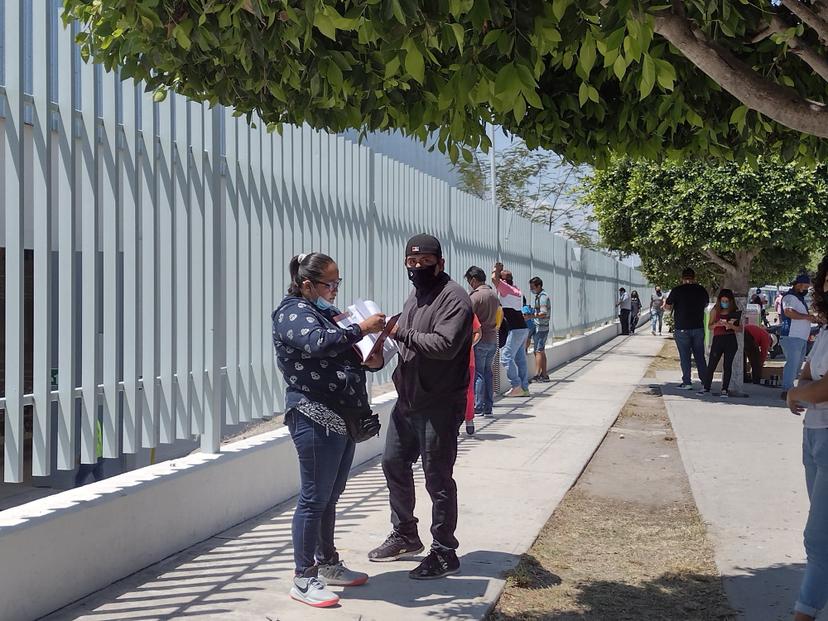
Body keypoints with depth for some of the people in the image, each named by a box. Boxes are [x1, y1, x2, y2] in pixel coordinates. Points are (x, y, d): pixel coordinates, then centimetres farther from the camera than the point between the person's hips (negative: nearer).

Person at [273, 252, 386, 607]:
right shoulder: (293, 313, -8)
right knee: (314, 499, -4)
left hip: (342, 418, 9)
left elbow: (344, 356, 25)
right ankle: (303, 579, 5)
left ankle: (327, 565, 28)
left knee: (330, 497, 16)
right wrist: (363, 329, -24)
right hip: (315, 420, -9)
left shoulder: (327, 313, 18)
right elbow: (319, 344, -28)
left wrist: (370, 361, 4)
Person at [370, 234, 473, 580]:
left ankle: (445, 554, 13)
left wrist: (401, 332, -24)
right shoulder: (415, 298, 16)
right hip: (407, 401, 9)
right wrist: (389, 336, -1)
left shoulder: (454, 298, -13)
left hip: (439, 406, -9)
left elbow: (444, 344, -26)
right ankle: (405, 535, 34)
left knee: (437, 478, -1)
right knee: (394, 464, 17)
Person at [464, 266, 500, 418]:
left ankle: (478, 407, 0)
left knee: (477, 373, -1)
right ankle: (488, 407, 15)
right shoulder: (494, 295, 11)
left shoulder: (476, 296, -14)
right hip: (493, 340, 7)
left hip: (479, 340, -7)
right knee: (488, 372, 12)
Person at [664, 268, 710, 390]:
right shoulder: (702, 290, 1)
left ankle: (687, 382, 2)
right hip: (698, 328, 3)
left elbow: (667, 307, -3)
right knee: (700, 356, 11)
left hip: (682, 328, -3)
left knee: (685, 356, 3)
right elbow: (706, 304, 20)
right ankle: (705, 382, 13)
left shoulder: (677, 290, -10)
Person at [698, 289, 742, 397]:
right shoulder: (715, 311, 6)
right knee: (711, 365, -1)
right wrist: (716, 324, -14)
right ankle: (706, 388, 9)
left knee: (727, 366, 2)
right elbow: (710, 326, 7)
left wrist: (731, 326, -14)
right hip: (717, 340, 1)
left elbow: (740, 329, 4)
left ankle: (724, 389, 9)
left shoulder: (736, 312, 4)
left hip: (730, 341, -1)